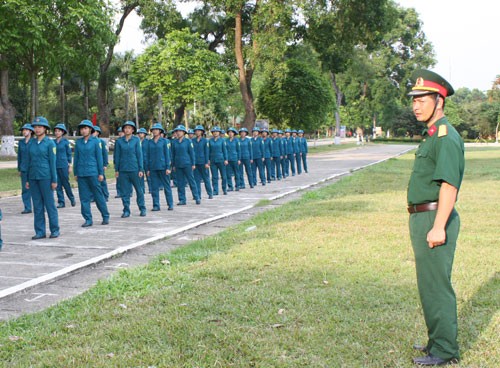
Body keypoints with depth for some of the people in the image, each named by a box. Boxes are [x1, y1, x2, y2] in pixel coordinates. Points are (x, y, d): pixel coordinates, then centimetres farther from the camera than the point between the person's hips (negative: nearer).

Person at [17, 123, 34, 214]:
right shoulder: (21, 142, 9)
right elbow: (19, 156, 14)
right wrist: (19, 169, 12)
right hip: (24, 169, 4)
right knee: (25, 189, 2)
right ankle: (27, 208, 6)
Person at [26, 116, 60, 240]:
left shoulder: (50, 143, -5)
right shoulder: (31, 143, 9)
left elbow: (53, 162, -6)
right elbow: (29, 162, 13)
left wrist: (54, 180, -9)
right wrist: (27, 179, 10)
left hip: (45, 177, -5)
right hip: (33, 177, 5)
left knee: (49, 204, 0)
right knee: (37, 205, 6)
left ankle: (55, 230, 8)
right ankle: (40, 231, 11)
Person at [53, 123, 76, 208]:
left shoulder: (65, 142, -3)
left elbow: (69, 154, 1)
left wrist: (69, 166, -2)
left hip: (63, 165, -4)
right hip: (55, 166, 4)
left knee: (66, 184, 2)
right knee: (58, 185, 3)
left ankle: (72, 199, 21)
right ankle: (61, 202, 9)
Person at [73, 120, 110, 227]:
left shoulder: (96, 141, -3)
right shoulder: (78, 142, 7)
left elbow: (99, 157, -3)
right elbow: (76, 158, 12)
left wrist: (101, 173, -5)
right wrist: (75, 173, 10)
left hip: (93, 173, -4)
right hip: (81, 173, 4)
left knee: (98, 195, 2)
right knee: (84, 197, 3)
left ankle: (105, 216, 15)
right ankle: (88, 219, 10)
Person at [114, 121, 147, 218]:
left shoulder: (136, 140, 0)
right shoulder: (119, 141, 3)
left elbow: (139, 154, 0)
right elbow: (117, 156, 7)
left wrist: (141, 169, -4)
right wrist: (116, 170, 5)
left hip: (134, 169, -1)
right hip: (123, 170, 1)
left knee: (139, 190, 6)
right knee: (125, 191, 4)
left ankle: (142, 209, 18)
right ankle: (126, 210, 12)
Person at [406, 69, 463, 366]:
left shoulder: (446, 137, -15)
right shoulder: (432, 135, 17)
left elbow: (449, 185, -22)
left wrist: (438, 228, -25)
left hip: (435, 219, -11)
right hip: (423, 218, 11)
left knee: (436, 284, -5)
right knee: (430, 283, 17)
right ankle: (439, 341, 29)